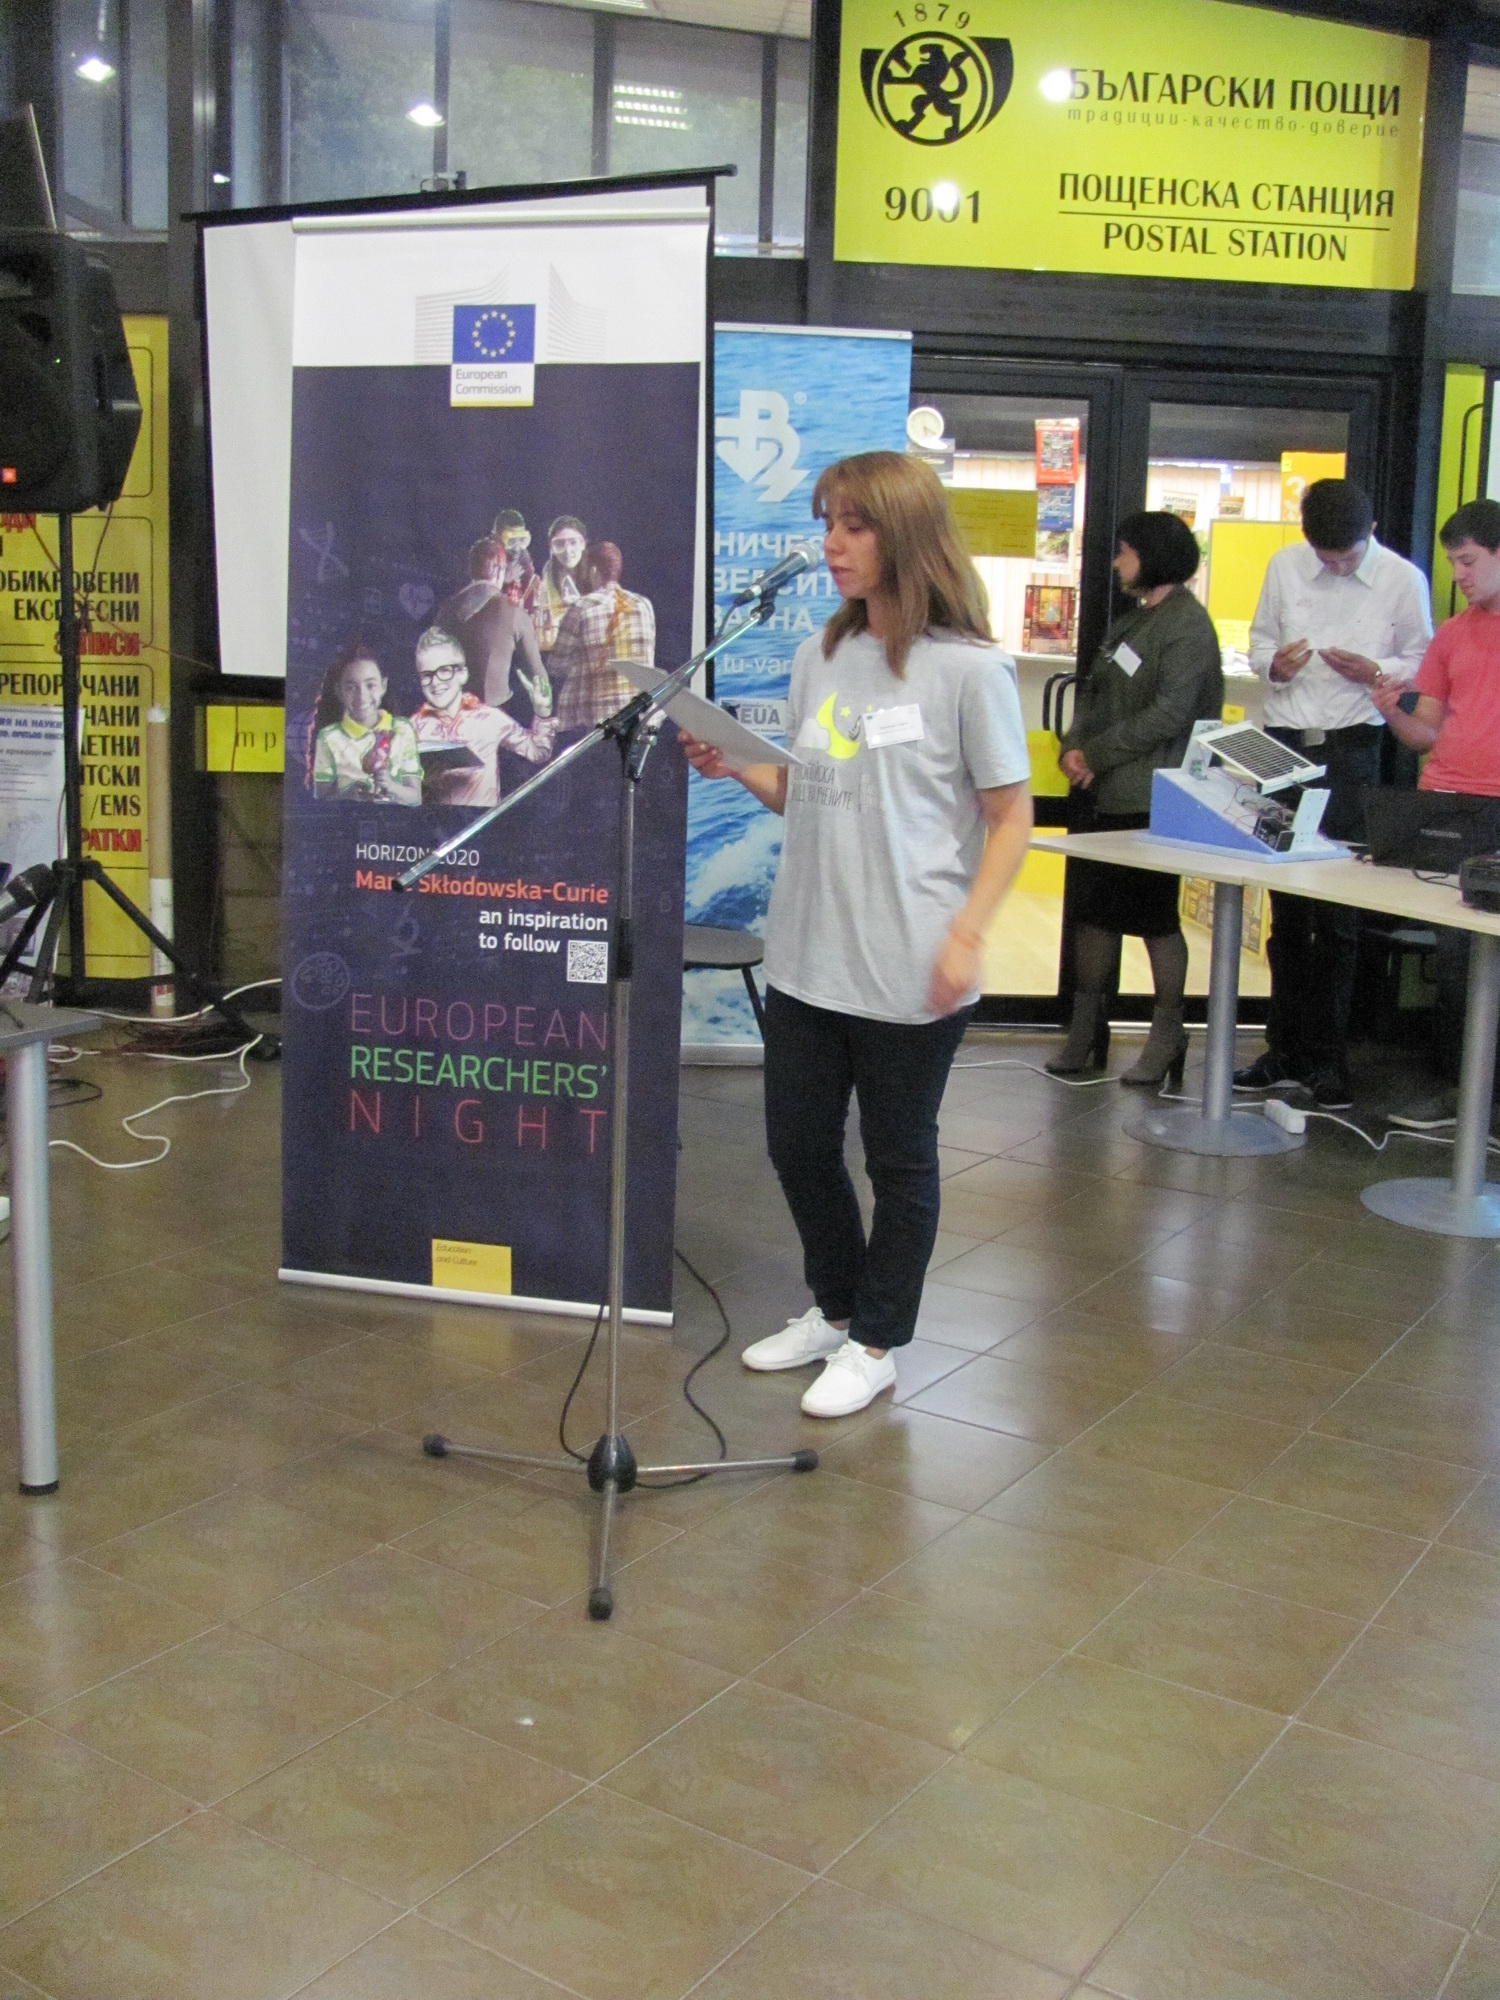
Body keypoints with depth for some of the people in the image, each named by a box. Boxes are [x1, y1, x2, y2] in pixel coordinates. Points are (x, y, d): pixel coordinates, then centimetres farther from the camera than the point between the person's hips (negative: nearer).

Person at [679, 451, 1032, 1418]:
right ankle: (836, 1309, 38)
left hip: (909, 972, -6)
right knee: (798, 1144, 15)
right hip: (807, 956, 6)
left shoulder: (970, 669, -9)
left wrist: (964, 938, -17)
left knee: (898, 1158, 9)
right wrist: (737, 767, -3)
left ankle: (877, 1342, 28)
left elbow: (1011, 815, -8)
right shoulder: (821, 657, 9)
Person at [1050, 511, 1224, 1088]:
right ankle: (1087, 1026, 19)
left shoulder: (1187, 624, -9)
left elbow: (1168, 714, -17)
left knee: (1154, 915, -1)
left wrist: (1096, 755, -14)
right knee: (1092, 909, 10)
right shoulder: (1128, 622, 19)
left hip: (1148, 799, -8)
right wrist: (1073, 748, -3)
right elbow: (1092, 693, 16)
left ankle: (1167, 1033, 11)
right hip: (1099, 794, 9)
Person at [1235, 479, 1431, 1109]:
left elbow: (1423, 663, 5)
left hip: (1352, 750, -3)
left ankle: (1326, 1057, 6)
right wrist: (1275, 662, -7)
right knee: (1284, 908, 8)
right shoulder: (1284, 566, 6)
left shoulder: (1403, 579, -2)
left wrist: (1374, 671, -14)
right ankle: (1285, 1045, 18)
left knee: (1338, 912, -3)